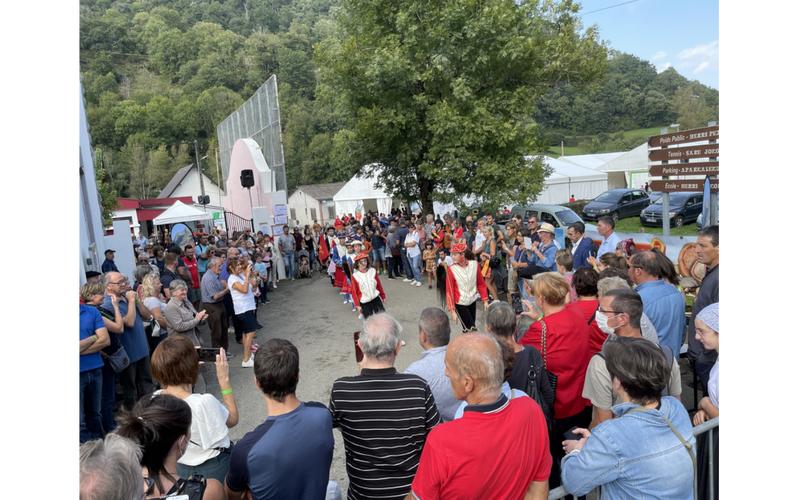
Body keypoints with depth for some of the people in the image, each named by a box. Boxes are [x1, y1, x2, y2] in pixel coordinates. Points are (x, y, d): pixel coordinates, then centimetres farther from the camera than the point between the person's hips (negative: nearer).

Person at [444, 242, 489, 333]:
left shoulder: (474, 264, -7)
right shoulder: (451, 269, -16)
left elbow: (481, 284, 3)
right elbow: (449, 290, -12)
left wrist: (485, 300, 1)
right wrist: (452, 310, -14)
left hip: (472, 301, 4)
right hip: (460, 304, -3)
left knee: (468, 328, 16)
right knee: (472, 329, -4)